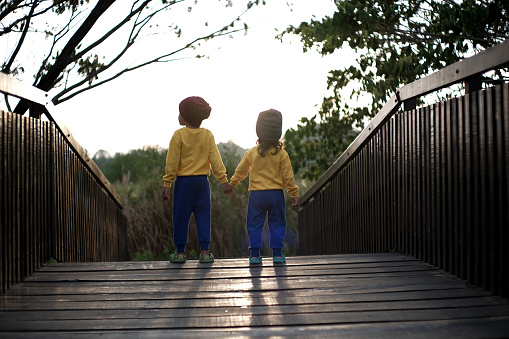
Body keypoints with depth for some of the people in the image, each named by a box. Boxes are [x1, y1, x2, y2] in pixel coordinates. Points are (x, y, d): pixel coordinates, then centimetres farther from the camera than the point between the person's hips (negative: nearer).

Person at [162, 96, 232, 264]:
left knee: (181, 216, 5)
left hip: (183, 181, -3)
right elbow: (215, 160, 2)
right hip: (202, 180, 3)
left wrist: (167, 184, -3)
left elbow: (172, 162, -7)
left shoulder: (179, 135, -7)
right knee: (203, 215, 7)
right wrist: (223, 180, 6)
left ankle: (180, 251, 9)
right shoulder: (208, 135, 2)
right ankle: (205, 251, 5)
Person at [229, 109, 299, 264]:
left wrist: (232, 185, 26)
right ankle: (277, 253, 6)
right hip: (276, 194, -1)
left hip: (256, 194, 1)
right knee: (277, 223, 8)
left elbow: (240, 172, 10)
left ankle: (255, 253, 4)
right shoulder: (282, 154, -4)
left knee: (255, 224, 7)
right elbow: (288, 176, -2)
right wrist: (295, 194, 7)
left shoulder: (251, 153, 0)